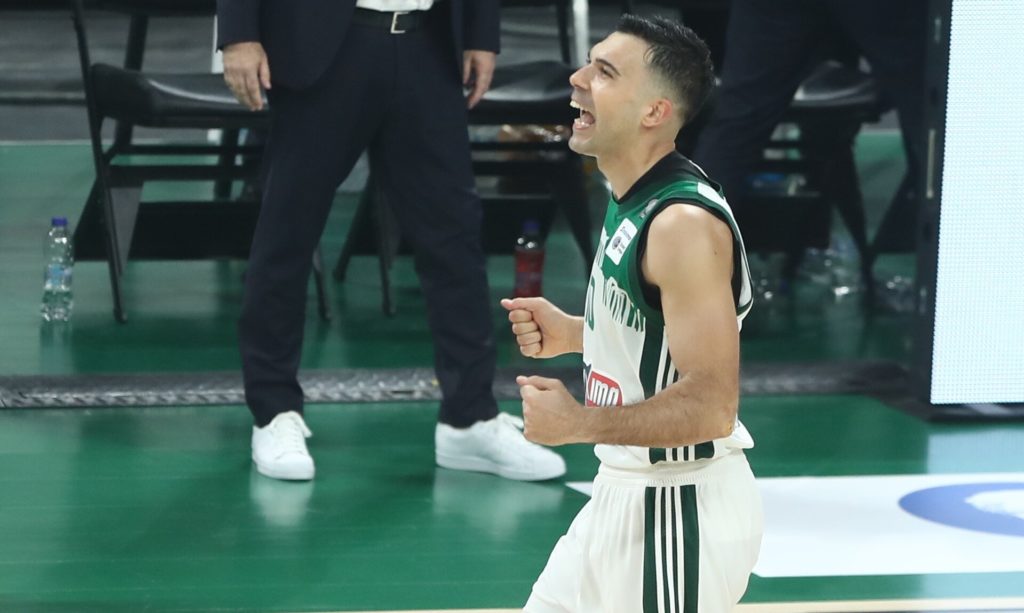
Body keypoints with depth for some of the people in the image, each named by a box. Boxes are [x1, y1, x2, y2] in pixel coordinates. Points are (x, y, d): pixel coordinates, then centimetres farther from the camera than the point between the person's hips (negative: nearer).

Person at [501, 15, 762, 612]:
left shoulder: (684, 222, -24)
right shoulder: (635, 197, 6)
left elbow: (711, 405, -28)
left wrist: (579, 423, -21)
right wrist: (572, 334, 6)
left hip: (681, 509, -10)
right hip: (626, 494, 10)